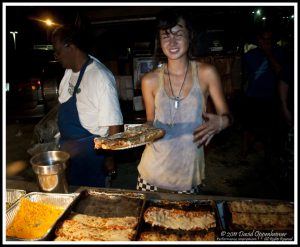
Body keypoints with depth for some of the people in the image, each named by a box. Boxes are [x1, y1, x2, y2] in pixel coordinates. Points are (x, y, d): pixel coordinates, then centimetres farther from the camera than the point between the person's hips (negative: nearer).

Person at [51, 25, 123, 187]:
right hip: (67, 149, 8)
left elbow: (114, 125, -23)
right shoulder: (69, 71, 0)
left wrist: (110, 158, -16)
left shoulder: (100, 77, -25)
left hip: (88, 153, -8)